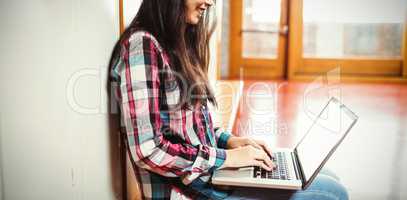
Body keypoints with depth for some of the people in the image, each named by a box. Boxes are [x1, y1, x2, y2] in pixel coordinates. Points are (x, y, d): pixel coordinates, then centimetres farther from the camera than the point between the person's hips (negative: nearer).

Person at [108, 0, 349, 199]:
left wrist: (228, 140, 3)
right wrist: (224, 157, -15)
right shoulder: (142, 44, -16)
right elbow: (147, 151, -21)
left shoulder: (179, 45, 12)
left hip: (208, 176, 9)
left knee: (328, 181, 9)